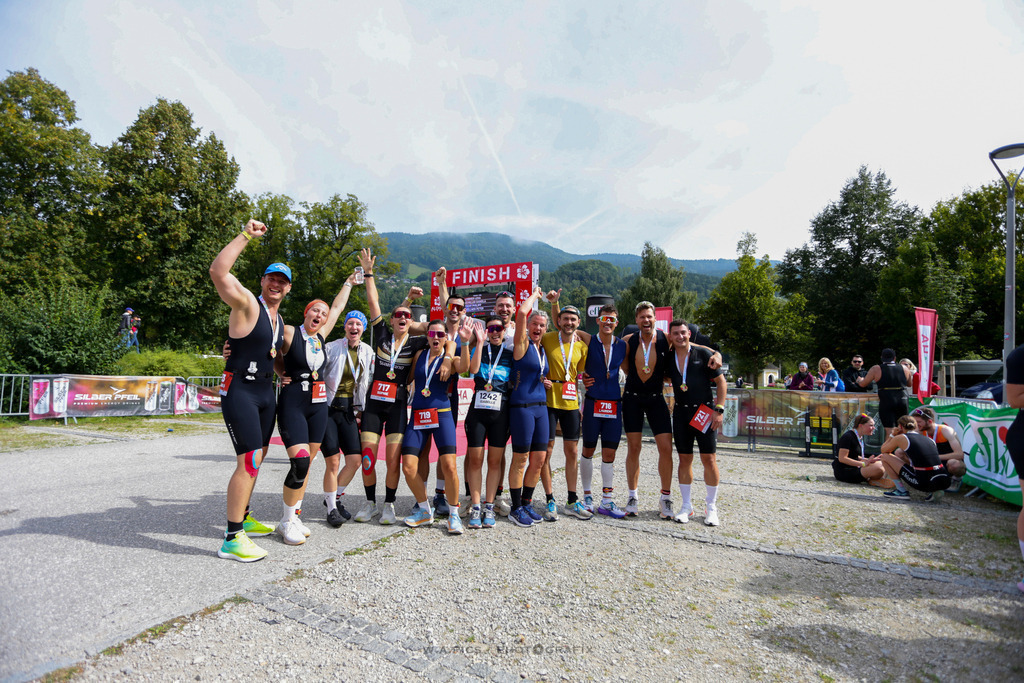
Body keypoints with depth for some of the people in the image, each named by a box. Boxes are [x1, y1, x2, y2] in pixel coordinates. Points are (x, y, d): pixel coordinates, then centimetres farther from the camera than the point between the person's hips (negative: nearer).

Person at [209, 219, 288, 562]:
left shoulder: (280, 320, 17)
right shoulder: (247, 305, -9)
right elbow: (218, 271, -26)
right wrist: (246, 236, -25)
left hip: (266, 391, 9)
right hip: (240, 390, -9)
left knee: (256, 459, 16)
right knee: (248, 462, -13)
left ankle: (244, 518, 32)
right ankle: (232, 539, -6)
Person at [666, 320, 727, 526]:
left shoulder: (703, 354, -5)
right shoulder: (668, 358, 5)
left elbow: (721, 382, -3)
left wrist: (719, 409, -8)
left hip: (704, 412, -3)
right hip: (681, 412, 3)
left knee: (709, 459, -2)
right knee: (685, 459, 6)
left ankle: (711, 507, 11)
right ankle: (686, 505, 16)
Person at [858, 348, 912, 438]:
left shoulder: (876, 369, 0)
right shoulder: (904, 368, 11)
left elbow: (863, 384, 5)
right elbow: (909, 383, 26)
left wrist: (860, 380, 27)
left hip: (886, 403, -3)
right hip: (903, 401, 3)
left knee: (890, 430, -6)